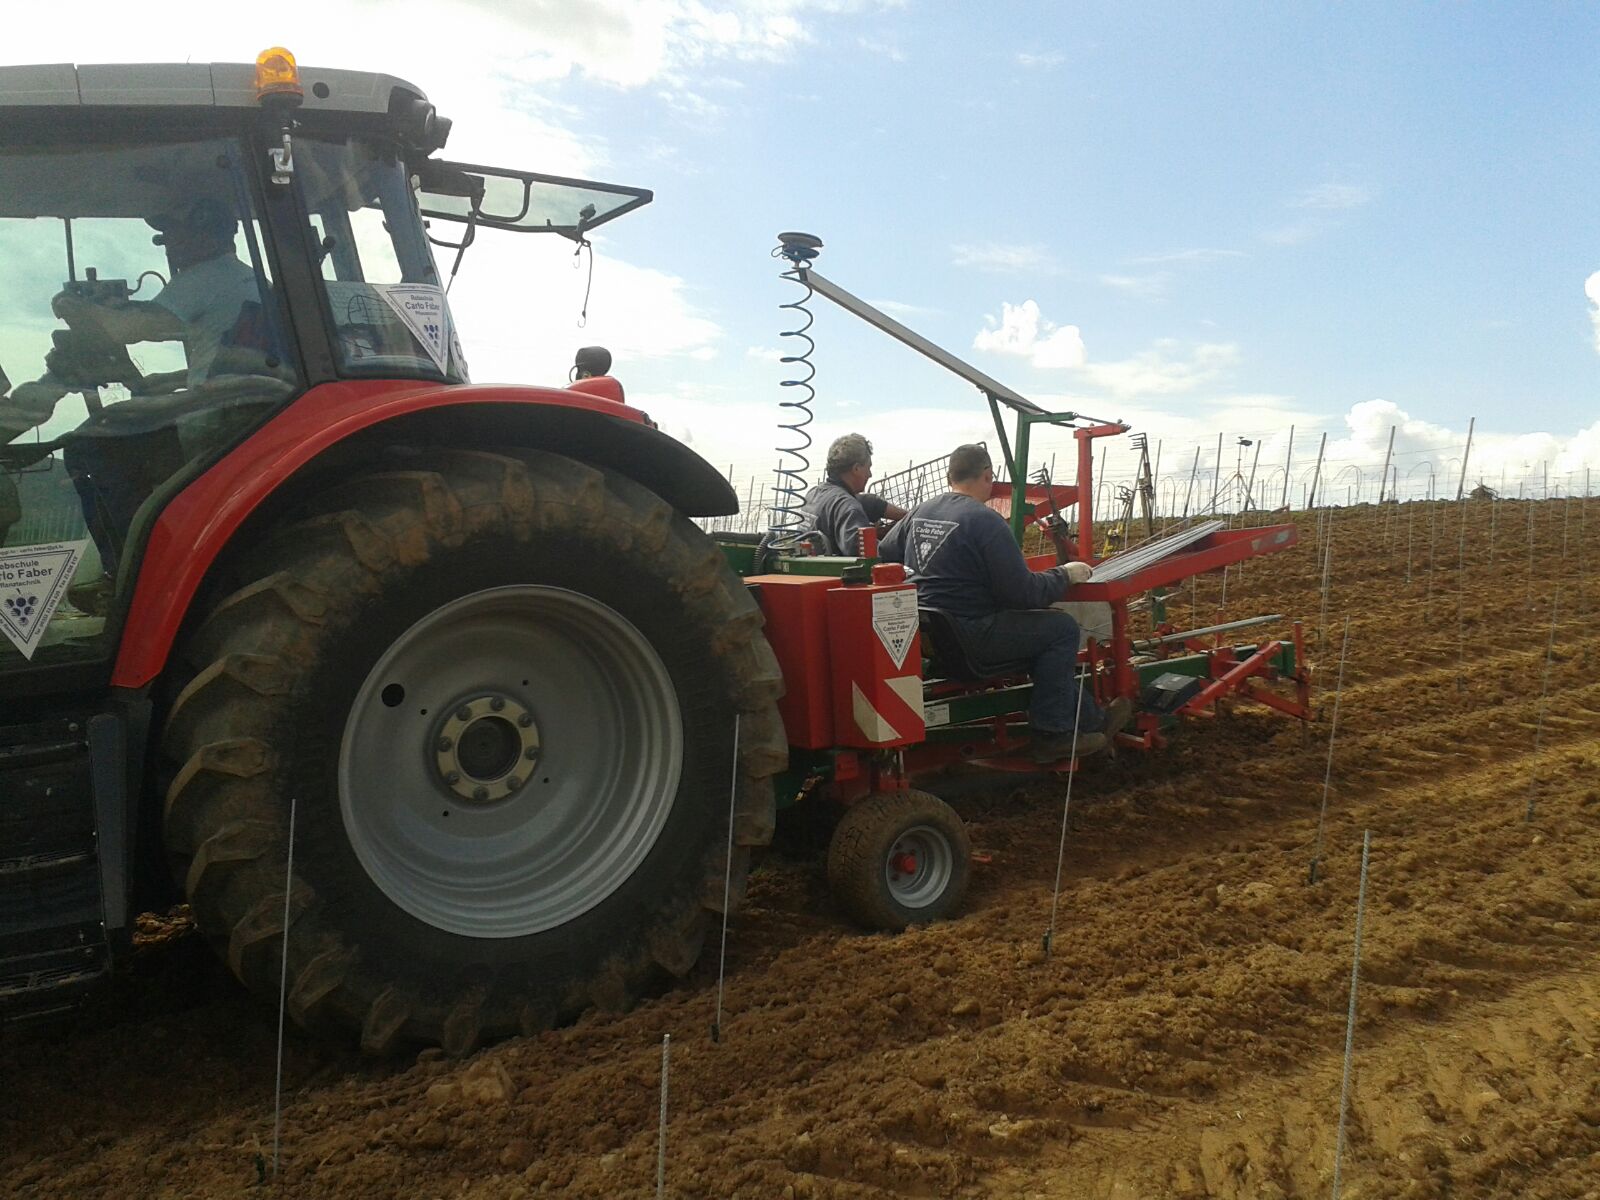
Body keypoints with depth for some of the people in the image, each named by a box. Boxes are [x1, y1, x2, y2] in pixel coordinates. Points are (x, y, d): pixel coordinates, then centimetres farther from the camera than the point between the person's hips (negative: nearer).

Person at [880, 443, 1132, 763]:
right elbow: (1024, 593, -16)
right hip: (966, 638, -9)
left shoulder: (920, 511, 7)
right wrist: (1066, 575, 1)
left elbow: (885, 554, 16)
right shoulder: (985, 520, -15)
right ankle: (1051, 734, 11)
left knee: (1041, 628, 25)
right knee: (1062, 628, 4)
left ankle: (1090, 718, 29)